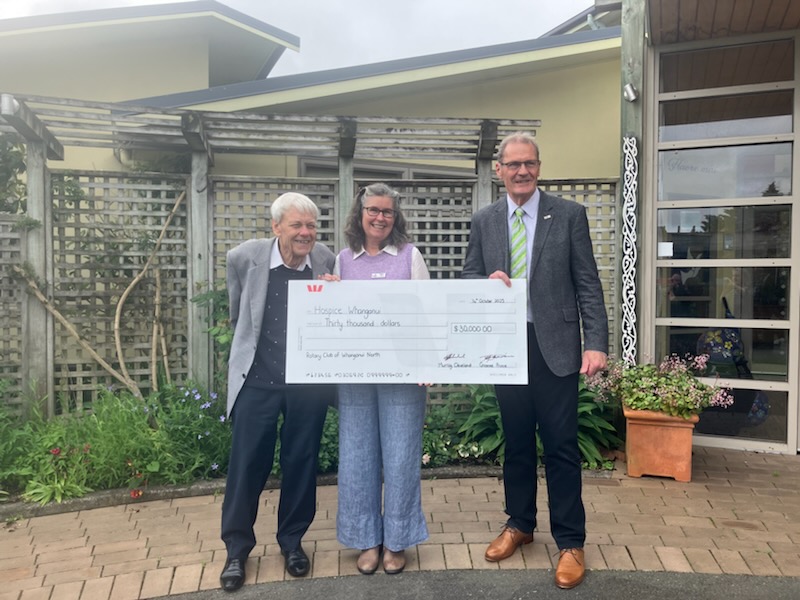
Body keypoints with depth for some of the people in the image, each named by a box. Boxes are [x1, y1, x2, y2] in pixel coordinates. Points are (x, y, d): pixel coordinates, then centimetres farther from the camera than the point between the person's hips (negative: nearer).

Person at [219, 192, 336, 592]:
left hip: (309, 380, 1)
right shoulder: (244, 257, -6)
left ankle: (292, 540, 32)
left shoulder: (327, 262, -6)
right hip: (257, 379, -1)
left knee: (301, 463, 12)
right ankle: (237, 548, 26)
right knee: (247, 463, 6)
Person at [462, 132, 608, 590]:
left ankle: (571, 542, 19)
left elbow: (588, 284, -4)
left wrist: (596, 343, -13)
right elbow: (468, 280, 10)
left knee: (561, 445, 3)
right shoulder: (484, 221, 7)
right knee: (516, 442, 15)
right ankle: (519, 524, 34)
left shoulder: (569, 215, -1)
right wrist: (487, 282, -13)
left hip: (555, 346, -3)